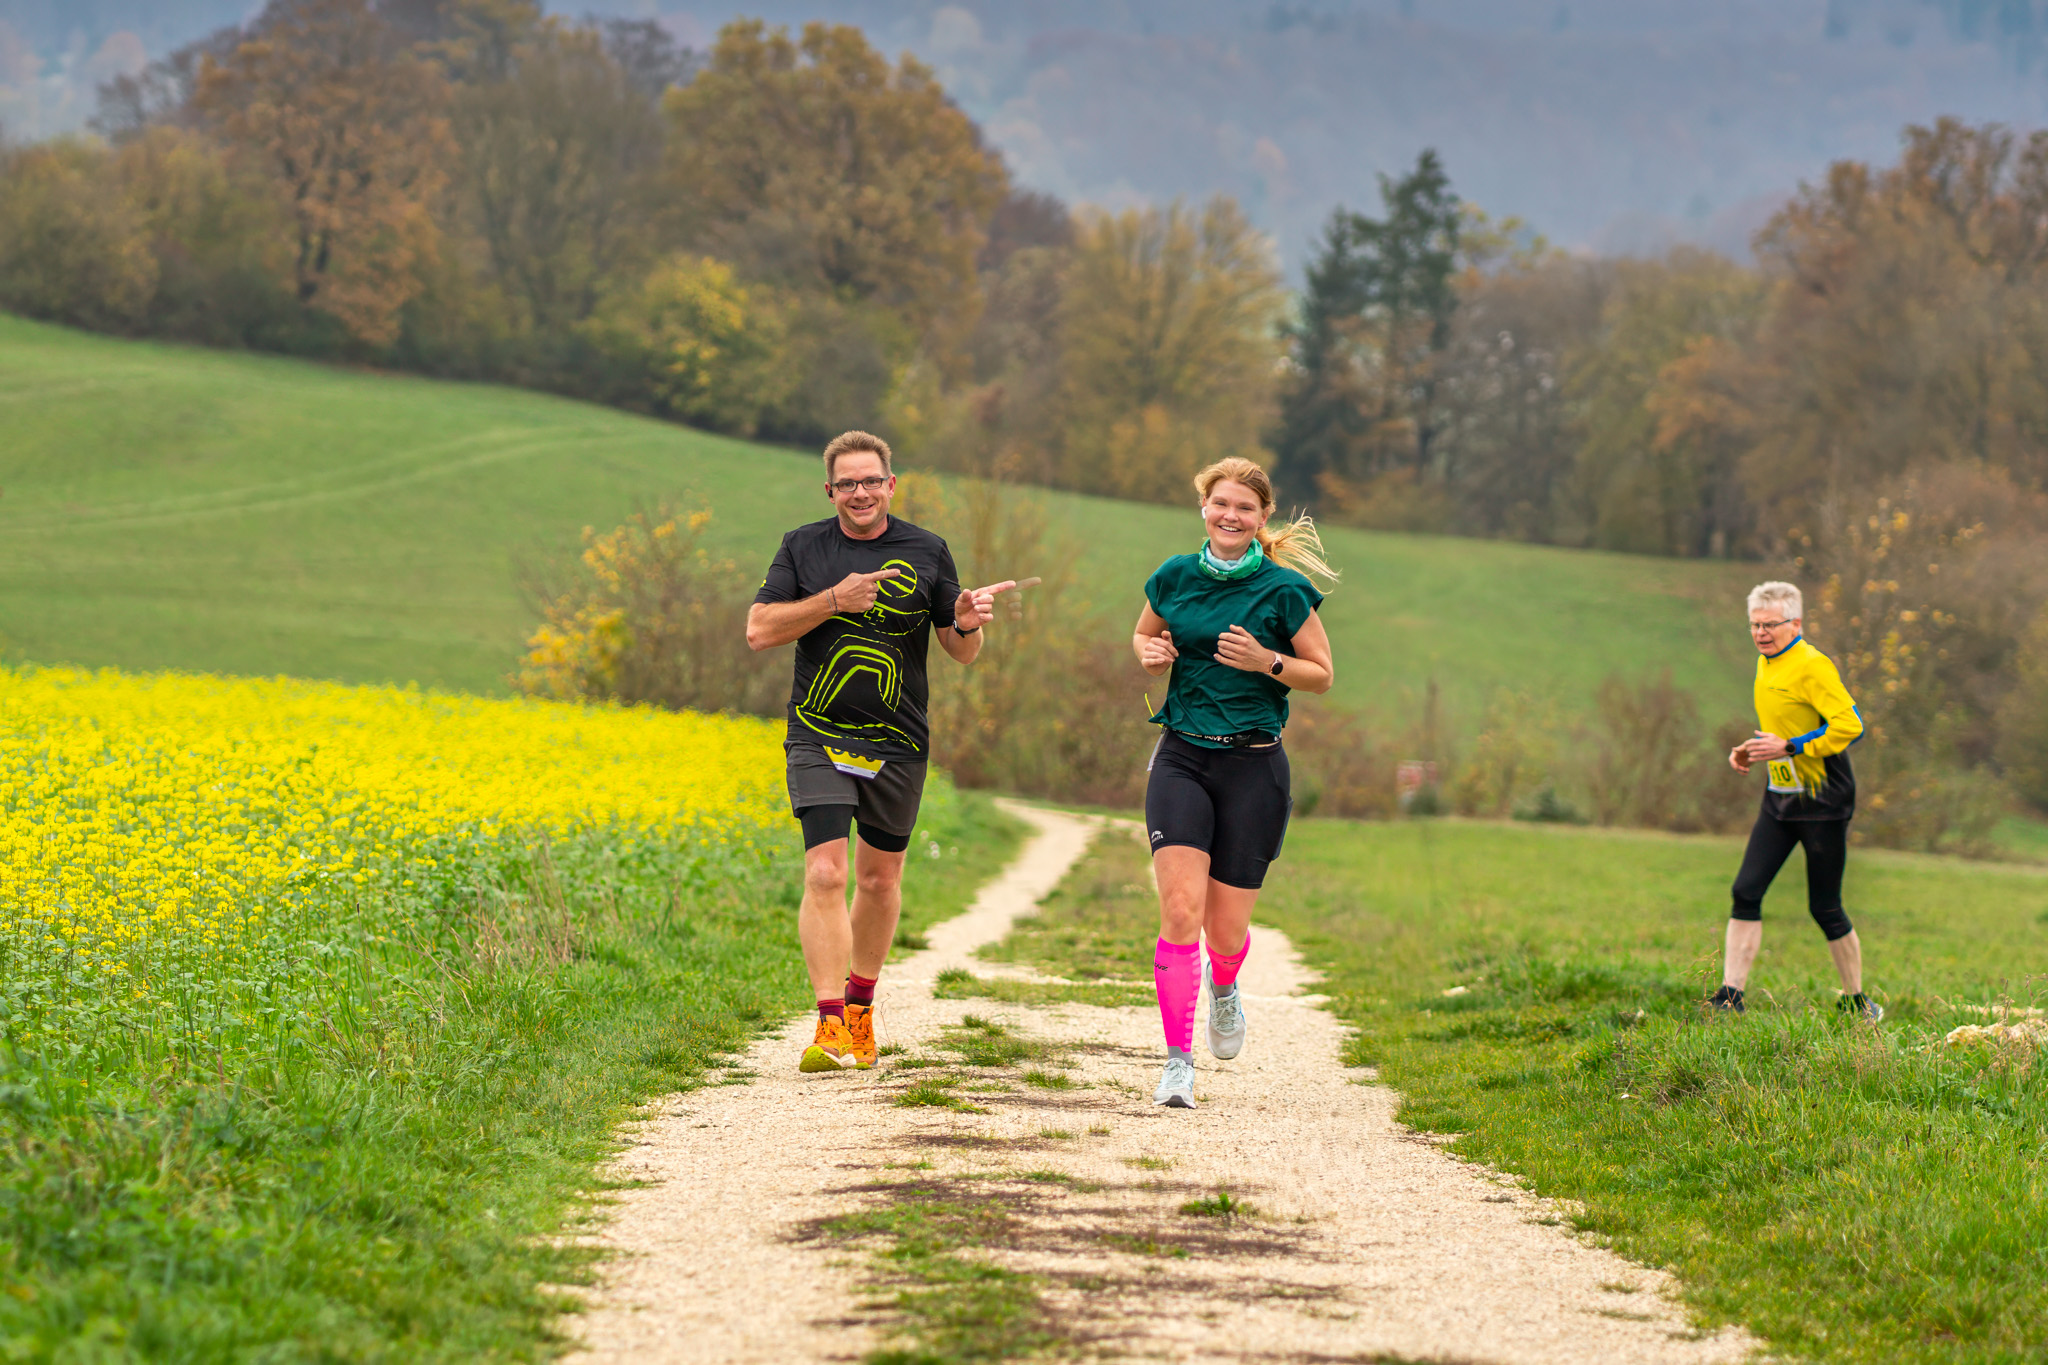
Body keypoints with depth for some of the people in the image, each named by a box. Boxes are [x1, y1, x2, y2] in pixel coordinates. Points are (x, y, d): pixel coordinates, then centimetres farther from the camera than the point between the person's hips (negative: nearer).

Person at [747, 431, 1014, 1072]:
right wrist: (834, 600, -16)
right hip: (820, 737, -2)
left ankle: (861, 1001, 33)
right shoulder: (803, 549, 1)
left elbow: (961, 651, 8)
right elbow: (758, 632, -5)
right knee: (825, 875, -15)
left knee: (879, 877, 13)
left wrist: (967, 624, -16)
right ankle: (830, 1024, -17)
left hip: (899, 743, 2)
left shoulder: (927, 552, 3)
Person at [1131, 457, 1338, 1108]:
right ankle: (1178, 1062, -9)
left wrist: (1265, 661, -15)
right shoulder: (1175, 577, 4)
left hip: (1254, 765, -1)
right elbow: (1144, 635, 22)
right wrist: (1151, 653, -1)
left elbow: (1321, 673, 3)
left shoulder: (1285, 589, -4)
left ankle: (1224, 986, 42)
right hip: (1182, 758, 1)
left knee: (1225, 927, 4)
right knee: (1180, 909, -15)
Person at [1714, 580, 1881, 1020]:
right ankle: (1731, 995, -3)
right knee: (1746, 891, -3)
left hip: (1822, 802, -8)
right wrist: (1752, 750, 8)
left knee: (1824, 907, 0)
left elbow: (1849, 724, -24)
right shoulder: (1766, 664, 11)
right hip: (1780, 799, 8)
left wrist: (1788, 748, -24)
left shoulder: (1812, 667, -16)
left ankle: (1857, 1002, 15)